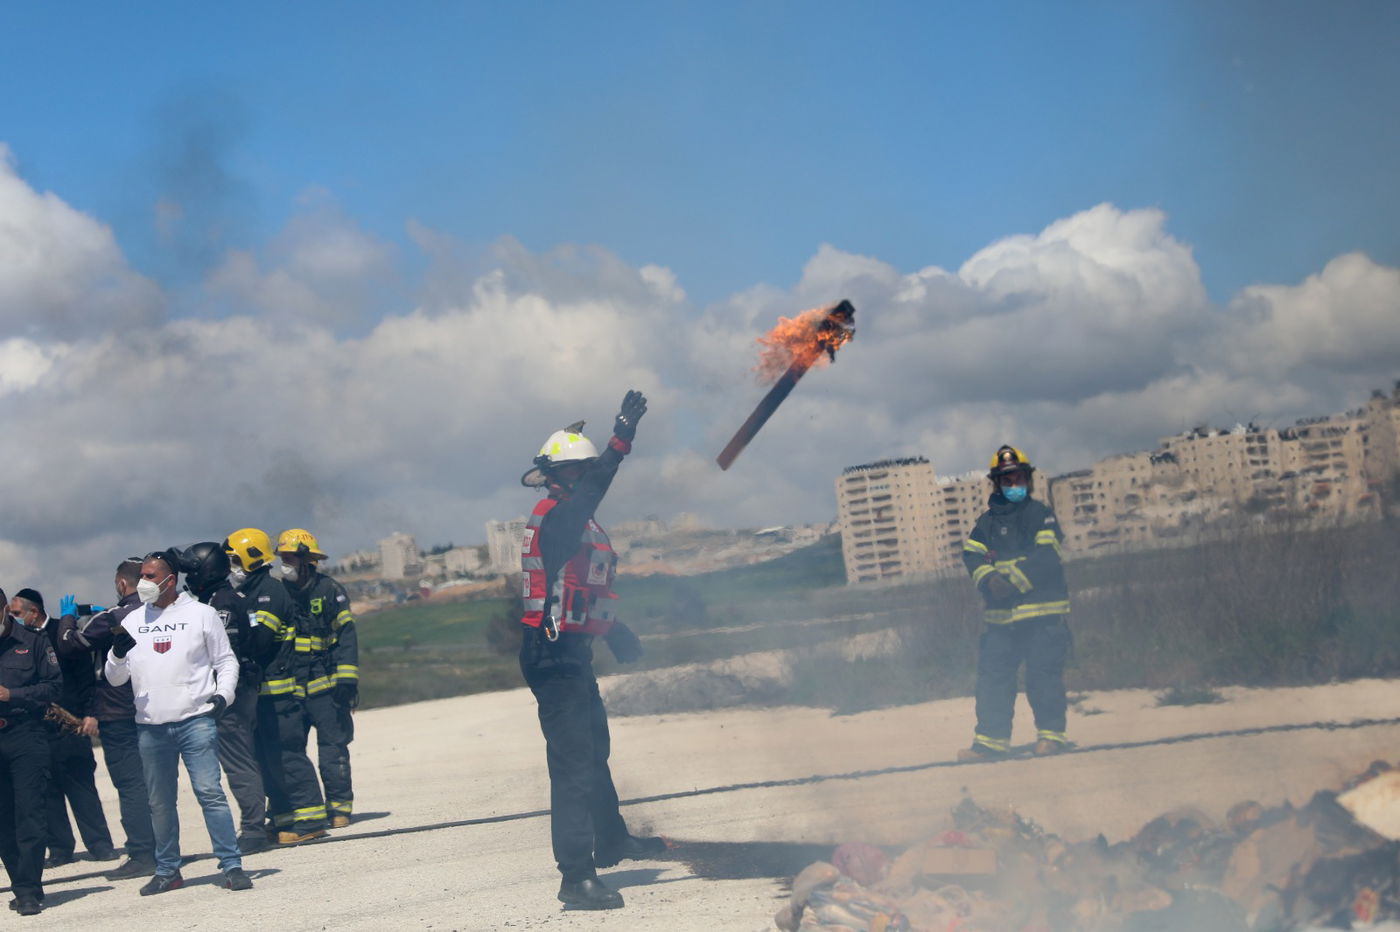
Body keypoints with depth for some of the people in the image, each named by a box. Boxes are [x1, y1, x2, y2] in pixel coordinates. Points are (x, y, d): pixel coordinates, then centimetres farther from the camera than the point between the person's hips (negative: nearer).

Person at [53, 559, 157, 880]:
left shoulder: (112, 617, -15)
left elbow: (68, 644, -9)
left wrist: (68, 618, 10)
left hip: (119, 715, -6)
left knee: (130, 785, -4)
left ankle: (141, 855, -6)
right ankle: (162, 850, 18)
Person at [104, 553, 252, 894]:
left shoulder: (201, 614, 3)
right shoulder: (133, 621, 10)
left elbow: (226, 661, 7)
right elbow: (115, 677, 10)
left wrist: (224, 693, -10)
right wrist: (118, 653, -11)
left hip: (196, 721, -4)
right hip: (150, 726, 4)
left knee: (209, 792, -11)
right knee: (160, 801, 10)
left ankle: (232, 866, -8)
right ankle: (167, 870, 21)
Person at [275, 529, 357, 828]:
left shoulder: (329, 591, -1)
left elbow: (346, 636, -4)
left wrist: (346, 679, -11)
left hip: (324, 686, -4)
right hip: (290, 688, 4)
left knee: (333, 747, -2)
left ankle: (339, 806, 4)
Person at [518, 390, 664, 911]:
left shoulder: (577, 519, 16)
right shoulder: (555, 515, -15)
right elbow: (592, 487, -35)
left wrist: (614, 631, 29)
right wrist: (622, 438, -42)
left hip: (571, 654, 11)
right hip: (554, 657, -11)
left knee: (594, 749, 26)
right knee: (574, 761, -13)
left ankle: (610, 840, 45)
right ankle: (576, 877, -15)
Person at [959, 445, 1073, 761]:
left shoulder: (1040, 514, 2)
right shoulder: (987, 521, 16)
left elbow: (1045, 557, -10)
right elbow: (972, 555, 5)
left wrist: (1014, 581, -19)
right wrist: (989, 580, -15)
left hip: (1041, 612, -4)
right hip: (999, 614, 4)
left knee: (1043, 673, -5)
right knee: (993, 674, 1)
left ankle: (1051, 733, 5)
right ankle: (991, 739, 5)